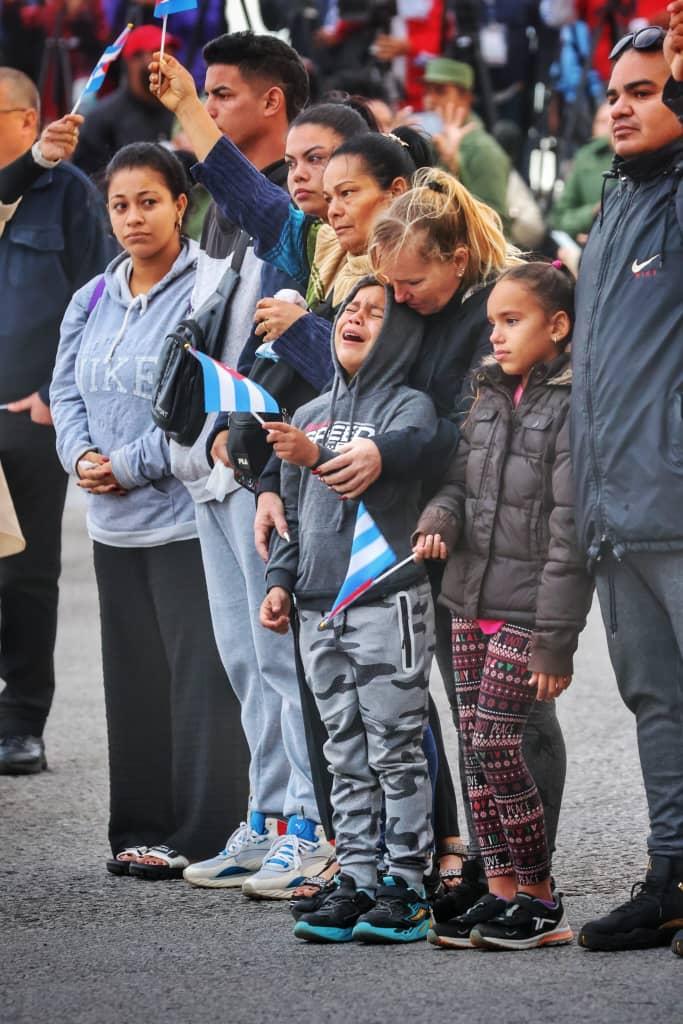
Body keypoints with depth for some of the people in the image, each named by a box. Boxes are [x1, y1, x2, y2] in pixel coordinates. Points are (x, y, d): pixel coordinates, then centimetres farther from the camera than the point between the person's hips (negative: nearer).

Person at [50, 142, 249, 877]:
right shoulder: (92, 300, 12)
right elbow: (67, 389, 16)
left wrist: (132, 464, -15)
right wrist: (81, 454, -5)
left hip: (188, 518, -7)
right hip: (113, 522, 7)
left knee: (200, 678, -4)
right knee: (133, 680, 11)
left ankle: (199, 837, -1)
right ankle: (140, 831, 18)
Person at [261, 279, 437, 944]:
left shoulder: (410, 407, -3)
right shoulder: (309, 415, 17)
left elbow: (387, 470, -22)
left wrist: (319, 457, -36)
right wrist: (281, 580, 12)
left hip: (389, 600, -6)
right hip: (318, 608, 6)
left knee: (396, 752, -4)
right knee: (345, 756, 8)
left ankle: (406, 883, 0)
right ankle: (356, 880, 11)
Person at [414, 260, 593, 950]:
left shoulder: (572, 406, -11)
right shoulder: (489, 396, 12)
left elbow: (570, 531, -14)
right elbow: (459, 477, 18)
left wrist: (556, 639, -16)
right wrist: (438, 521, -7)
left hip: (527, 607, -7)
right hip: (470, 600, 7)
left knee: (495, 739, -10)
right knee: (473, 740, 6)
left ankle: (540, 901, 0)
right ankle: (501, 892, 12)